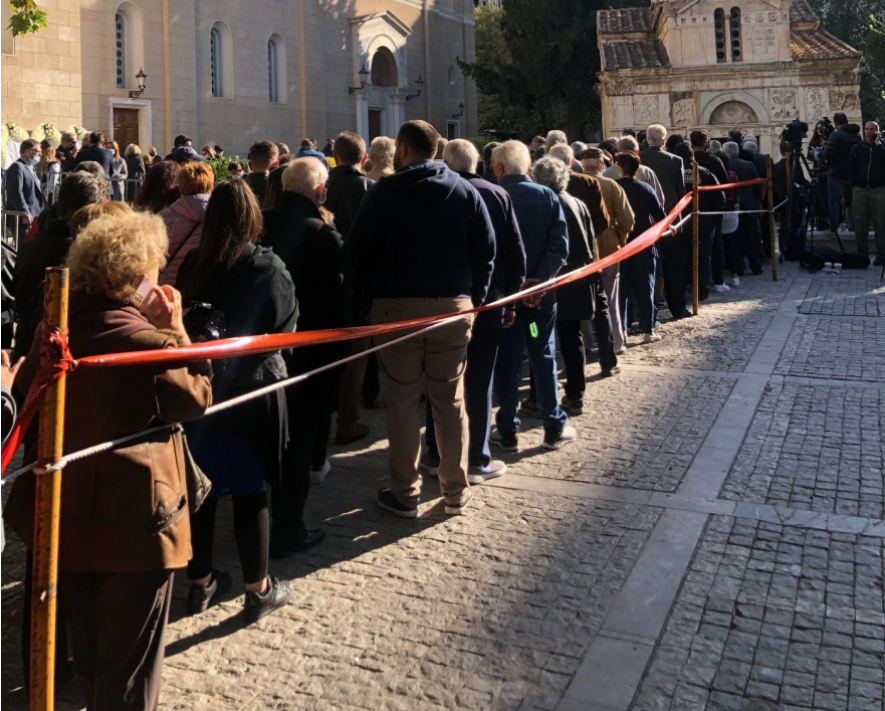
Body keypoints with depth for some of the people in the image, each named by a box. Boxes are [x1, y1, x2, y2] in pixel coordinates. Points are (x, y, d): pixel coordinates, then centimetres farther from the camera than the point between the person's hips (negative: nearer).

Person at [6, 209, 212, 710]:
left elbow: (26, 393, 10)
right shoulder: (146, 340, -21)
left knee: (89, 648, 26)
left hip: (67, 509, 8)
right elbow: (197, 398, -10)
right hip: (132, 517, -7)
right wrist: (176, 331, -8)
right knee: (130, 659, 10)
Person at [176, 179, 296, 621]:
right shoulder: (268, 266, -14)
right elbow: (286, 327, -7)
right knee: (250, 489, 6)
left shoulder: (192, 264, -4)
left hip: (200, 385, 3)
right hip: (252, 387, -3)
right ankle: (258, 589, 17)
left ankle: (200, 582, 27)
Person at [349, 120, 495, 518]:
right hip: (454, 305, 2)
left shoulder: (382, 193, -1)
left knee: (402, 403, 5)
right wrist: (474, 297, 7)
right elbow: (486, 250, 2)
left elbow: (358, 251, -2)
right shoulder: (464, 191, 6)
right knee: (450, 401, 10)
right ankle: (456, 492, 18)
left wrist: (377, 293, 8)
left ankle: (405, 494, 12)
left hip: (395, 307, -2)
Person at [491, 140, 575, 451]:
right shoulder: (547, 196, -1)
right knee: (544, 357, 10)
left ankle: (508, 432, 10)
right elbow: (560, 244, -10)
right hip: (540, 290, 1)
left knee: (506, 361, 5)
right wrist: (539, 279, -13)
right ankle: (555, 428, 16)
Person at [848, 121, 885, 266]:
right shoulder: (857, 148, 9)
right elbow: (851, 168, 11)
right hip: (860, 190, 2)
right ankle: (862, 253, 12)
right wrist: (854, 186, 2)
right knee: (860, 224, 3)